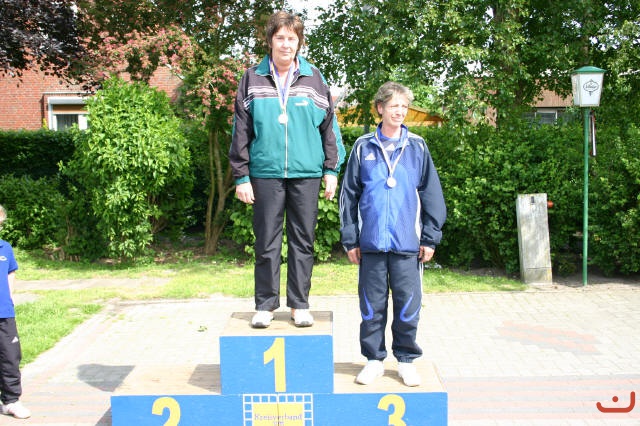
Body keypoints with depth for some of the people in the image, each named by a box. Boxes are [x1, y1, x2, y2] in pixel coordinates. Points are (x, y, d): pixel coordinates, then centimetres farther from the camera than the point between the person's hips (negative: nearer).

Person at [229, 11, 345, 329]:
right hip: (265, 173, 0)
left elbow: (329, 126, 8)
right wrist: (241, 176, -1)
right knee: (266, 242, 5)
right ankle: (265, 305, 16)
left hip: (306, 172, 1)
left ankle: (299, 304, 17)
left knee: (303, 241, 7)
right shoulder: (252, 79, 5)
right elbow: (241, 131, 4)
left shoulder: (313, 78, 7)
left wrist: (331, 170, 2)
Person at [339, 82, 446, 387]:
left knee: (408, 304, 5)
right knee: (372, 304, 8)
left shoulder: (417, 147, 6)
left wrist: (430, 237, 2)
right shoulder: (363, 147, 5)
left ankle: (406, 359, 21)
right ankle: (374, 359, 22)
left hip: (407, 243, 0)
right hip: (371, 242, 0)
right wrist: (350, 239, 2)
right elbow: (349, 194, 6)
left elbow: (431, 193, 6)